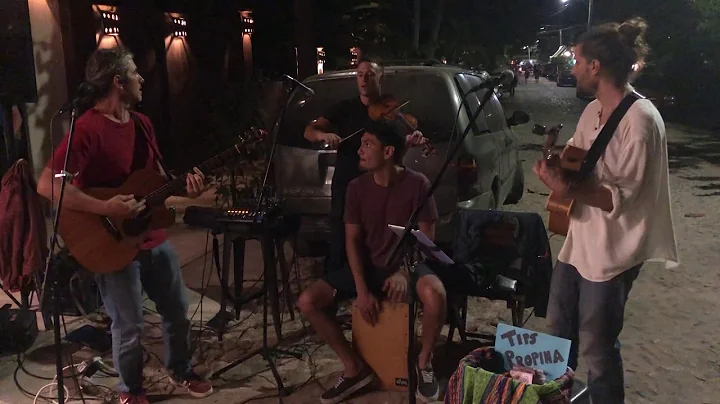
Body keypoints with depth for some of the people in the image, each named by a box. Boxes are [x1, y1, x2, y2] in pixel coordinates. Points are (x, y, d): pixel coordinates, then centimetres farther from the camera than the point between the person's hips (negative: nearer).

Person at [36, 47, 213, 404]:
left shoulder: (142, 123, 7)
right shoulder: (87, 128, -19)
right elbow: (47, 184, -25)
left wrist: (183, 190, -4)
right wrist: (105, 208, -28)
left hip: (153, 237, 8)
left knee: (178, 310, 17)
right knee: (129, 326, 5)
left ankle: (180, 370, 40)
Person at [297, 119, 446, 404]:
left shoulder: (417, 184, -12)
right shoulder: (357, 187, -2)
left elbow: (427, 239, -9)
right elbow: (352, 240, -2)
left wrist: (404, 273, -26)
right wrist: (362, 289, -14)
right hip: (368, 267, 4)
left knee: (434, 294, -38)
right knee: (308, 301, -15)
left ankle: (424, 363, -8)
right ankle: (355, 368, 0)